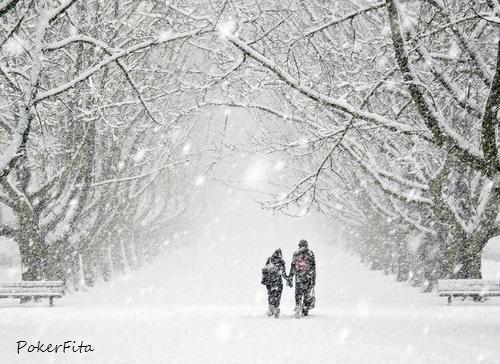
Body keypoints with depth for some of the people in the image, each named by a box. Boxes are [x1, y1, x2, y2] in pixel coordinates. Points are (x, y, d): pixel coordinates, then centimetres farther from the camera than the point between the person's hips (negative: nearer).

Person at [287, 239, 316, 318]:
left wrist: (290, 279, 11)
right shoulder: (310, 253, 3)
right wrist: (313, 279, 1)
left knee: (298, 294, 7)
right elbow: (313, 267, -1)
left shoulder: (296, 253, 7)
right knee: (308, 295, 8)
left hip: (298, 276, 1)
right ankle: (305, 311, 7)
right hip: (308, 277, -1)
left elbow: (293, 267, 7)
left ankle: (298, 307, -11)